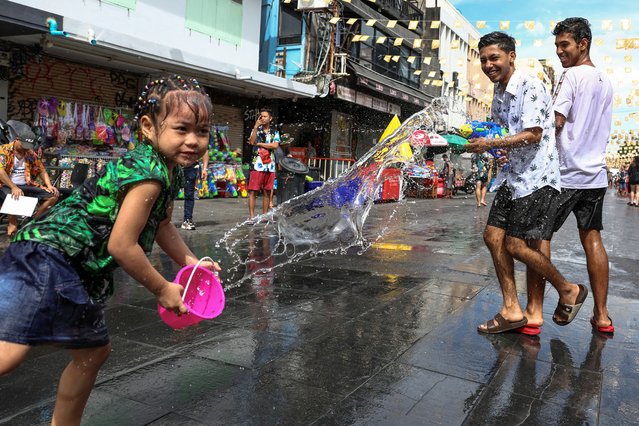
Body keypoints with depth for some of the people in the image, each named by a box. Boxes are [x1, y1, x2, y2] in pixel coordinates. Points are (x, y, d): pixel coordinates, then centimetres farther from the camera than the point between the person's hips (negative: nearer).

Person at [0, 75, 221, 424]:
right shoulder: (148, 173, -22)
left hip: (79, 271, 10)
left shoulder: (171, 171, 8)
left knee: (93, 352, 19)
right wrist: (162, 289, -10)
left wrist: (191, 262, 17)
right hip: (47, 257, -10)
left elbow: (160, 224, 24)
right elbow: (122, 245, -23)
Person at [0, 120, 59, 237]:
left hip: (26, 186, 5)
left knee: (54, 195, -10)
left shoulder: (30, 154, 10)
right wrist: (13, 187, -31)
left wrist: (49, 186, -5)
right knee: (15, 197, -40)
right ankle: (13, 222, -10)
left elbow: (42, 170, 14)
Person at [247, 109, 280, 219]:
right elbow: (251, 142, -10)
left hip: (270, 166, 2)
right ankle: (251, 216, -5)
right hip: (257, 165, -2)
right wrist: (256, 126, -9)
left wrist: (259, 144, -5)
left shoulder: (275, 132, 13)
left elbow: (275, 145, -5)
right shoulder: (255, 130, 10)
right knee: (253, 191, -7)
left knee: (267, 192, 5)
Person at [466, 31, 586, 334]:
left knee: (516, 245, -8)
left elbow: (533, 135, -20)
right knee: (493, 236, 3)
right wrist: (476, 137, 5)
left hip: (537, 177, -9)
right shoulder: (499, 93, 14)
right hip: (514, 175, 9)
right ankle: (512, 310, 12)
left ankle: (569, 290, 16)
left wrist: (490, 144, -21)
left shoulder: (530, 86, -13)